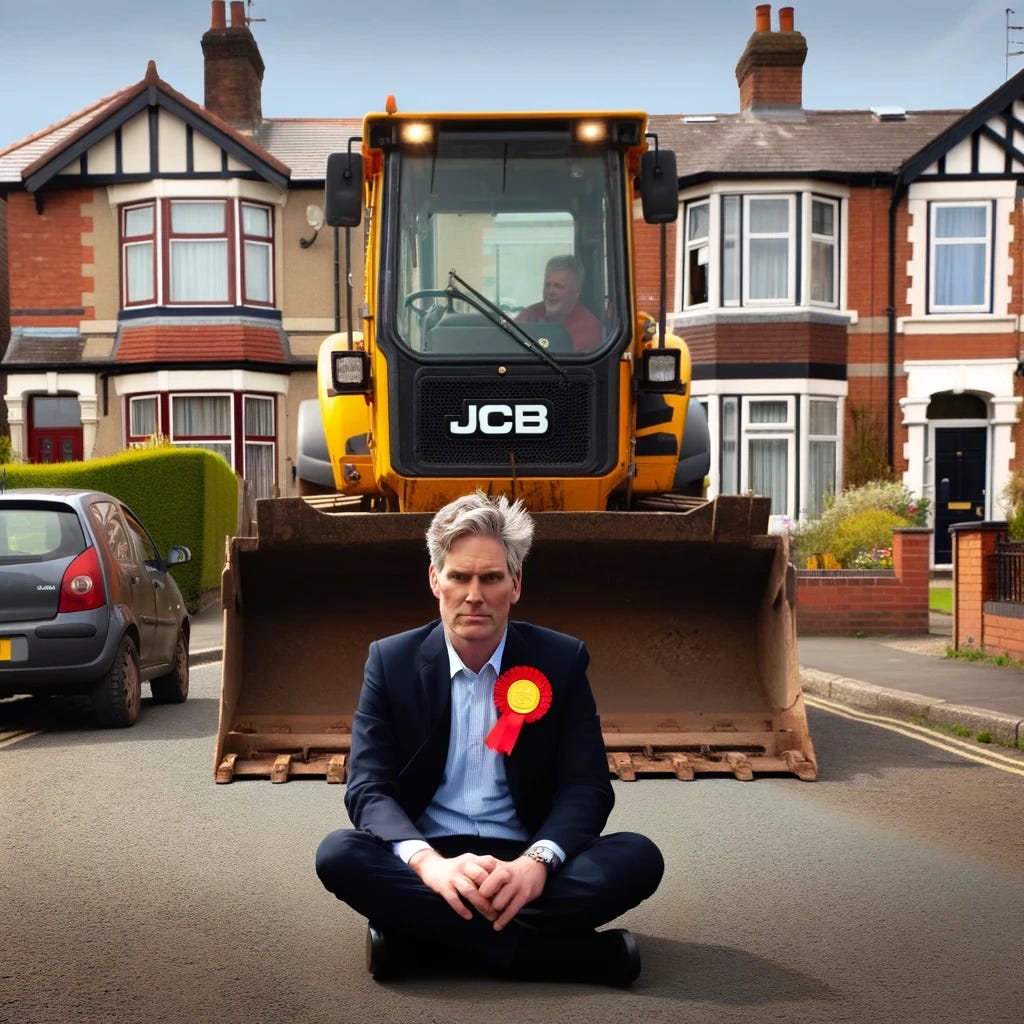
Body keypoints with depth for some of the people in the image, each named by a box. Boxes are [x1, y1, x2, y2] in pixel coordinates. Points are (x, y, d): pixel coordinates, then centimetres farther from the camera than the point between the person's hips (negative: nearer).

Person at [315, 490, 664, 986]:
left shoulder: (561, 660, 0)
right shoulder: (391, 661, 0)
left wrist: (536, 861, -27)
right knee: (339, 854, -31)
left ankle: (419, 940, -26)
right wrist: (428, 861, -29)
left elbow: (586, 787, -5)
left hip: (522, 862, 0)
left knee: (637, 857, -26)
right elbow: (368, 787, -8)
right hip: (427, 859, 1)